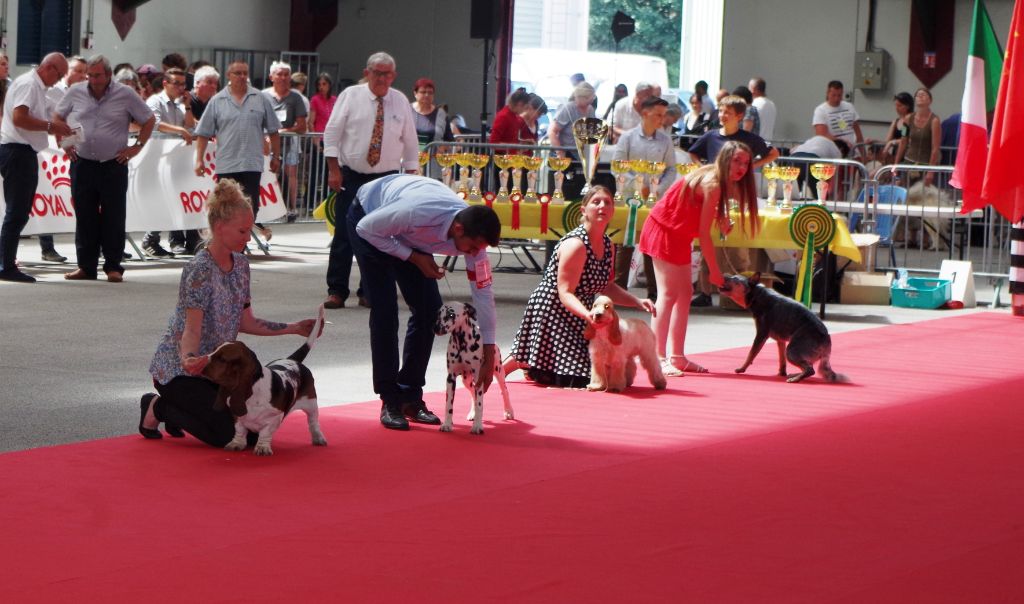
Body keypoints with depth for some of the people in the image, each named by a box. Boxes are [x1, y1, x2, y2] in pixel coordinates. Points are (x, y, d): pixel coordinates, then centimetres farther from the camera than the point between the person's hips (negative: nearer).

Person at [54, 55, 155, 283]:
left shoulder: (125, 95, -3)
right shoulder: (75, 92, 4)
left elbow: (149, 120, 6)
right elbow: (57, 117, 18)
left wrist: (137, 147, 0)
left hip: (114, 165, -2)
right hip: (82, 164, 2)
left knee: (113, 218, -1)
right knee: (84, 217, 6)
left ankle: (113, 267, 6)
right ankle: (86, 266, 13)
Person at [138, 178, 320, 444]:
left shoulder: (240, 264, 5)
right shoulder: (200, 270, -21)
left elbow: (244, 322, 11)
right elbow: (192, 329, -26)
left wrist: (293, 329, 7)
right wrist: (190, 359, -46)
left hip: (214, 368, 9)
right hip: (179, 371, -9)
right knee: (227, 433, -19)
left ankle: (176, 413, 17)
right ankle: (158, 408, 4)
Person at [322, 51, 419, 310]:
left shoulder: (400, 101, 5)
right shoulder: (350, 96, -1)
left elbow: (410, 141, 10)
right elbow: (332, 132, -3)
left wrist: (411, 175, 5)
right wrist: (333, 169, -9)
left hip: (386, 178, 2)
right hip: (351, 176, -2)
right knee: (344, 234, -4)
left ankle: (369, 292, 9)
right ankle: (336, 291, 1)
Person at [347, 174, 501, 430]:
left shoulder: (473, 235, -25)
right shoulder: (416, 213, -44)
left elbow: (483, 292, -16)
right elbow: (366, 228, -27)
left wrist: (489, 356, -14)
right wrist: (414, 258, -30)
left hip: (407, 236, 6)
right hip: (368, 219, -6)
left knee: (428, 307, -5)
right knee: (385, 309, -15)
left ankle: (411, 397, 6)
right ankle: (389, 401, -8)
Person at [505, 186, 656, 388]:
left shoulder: (606, 244, 4)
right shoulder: (575, 245, -24)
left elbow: (605, 286, 15)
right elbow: (565, 293, -27)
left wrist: (637, 301, 3)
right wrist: (587, 314, -45)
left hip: (575, 316, 9)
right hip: (551, 313, -9)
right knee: (577, 379, -14)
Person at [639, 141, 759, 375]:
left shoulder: (717, 181, 4)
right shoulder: (712, 185, -24)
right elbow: (704, 233, -22)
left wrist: (721, 219, -13)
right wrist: (715, 271, -17)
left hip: (678, 235, 10)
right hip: (663, 231, -10)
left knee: (684, 292, 11)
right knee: (668, 294, -13)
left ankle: (677, 357, 14)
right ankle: (659, 358, -16)